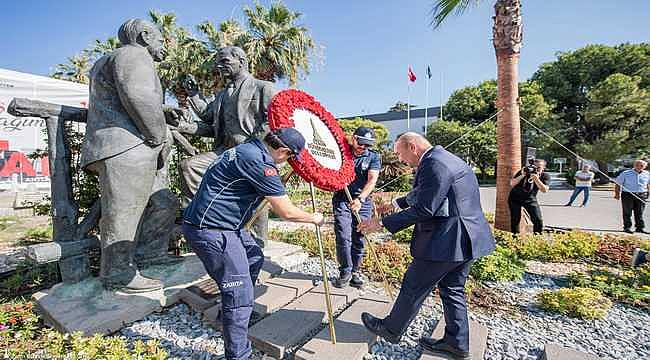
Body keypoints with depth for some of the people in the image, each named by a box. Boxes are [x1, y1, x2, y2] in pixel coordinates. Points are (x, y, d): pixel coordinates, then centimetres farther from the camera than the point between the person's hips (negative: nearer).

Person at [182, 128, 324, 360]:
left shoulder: (249, 149, 8)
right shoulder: (259, 162, -22)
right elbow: (286, 212, -17)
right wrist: (314, 218, -1)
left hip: (218, 222, 11)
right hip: (210, 230, -11)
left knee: (254, 258, 23)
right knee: (240, 295, -6)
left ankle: (231, 312, 41)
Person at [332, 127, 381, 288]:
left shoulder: (374, 157, 2)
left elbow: (372, 180, -12)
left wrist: (360, 199, -27)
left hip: (362, 202, 1)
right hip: (342, 200, 0)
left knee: (358, 239, 5)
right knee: (343, 238, -7)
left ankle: (354, 271, 23)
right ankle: (345, 272, 11)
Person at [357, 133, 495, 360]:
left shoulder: (433, 163, -20)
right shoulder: (447, 159, 13)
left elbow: (424, 209, -24)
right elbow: (422, 195, 22)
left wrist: (382, 223, -19)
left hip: (445, 241, -10)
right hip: (466, 239, 10)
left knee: (414, 288, 7)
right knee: (453, 290, 20)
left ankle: (392, 330, 27)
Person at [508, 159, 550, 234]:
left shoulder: (545, 176, -7)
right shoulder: (523, 171, -11)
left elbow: (544, 190, -22)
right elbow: (512, 184, -17)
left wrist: (536, 179, -33)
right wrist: (522, 176, -29)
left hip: (530, 199, 2)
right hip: (515, 198, -1)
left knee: (538, 220, -6)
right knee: (515, 219, -3)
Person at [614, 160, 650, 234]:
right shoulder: (625, 173, -1)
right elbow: (618, 184, 1)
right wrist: (617, 193, -6)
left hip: (641, 196, 3)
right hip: (627, 194, -3)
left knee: (639, 213, 7)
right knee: (627, 212, 0)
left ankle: (640, 227, 16)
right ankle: (627, 227, 6)